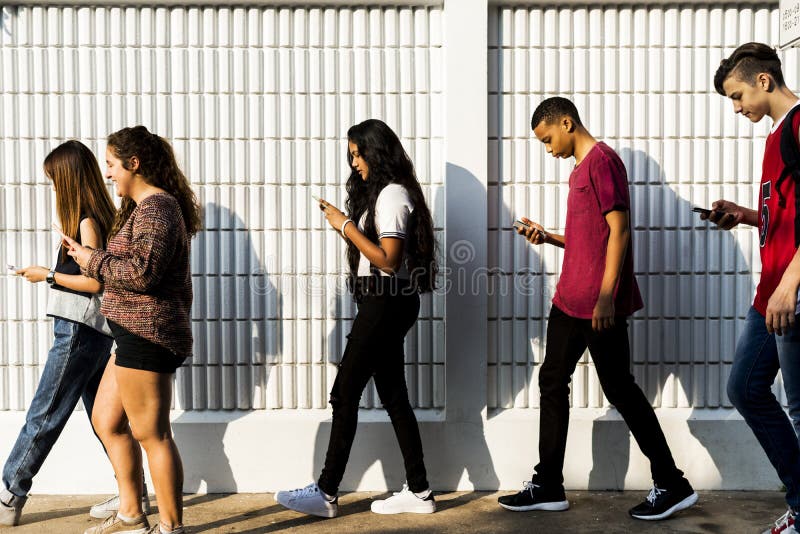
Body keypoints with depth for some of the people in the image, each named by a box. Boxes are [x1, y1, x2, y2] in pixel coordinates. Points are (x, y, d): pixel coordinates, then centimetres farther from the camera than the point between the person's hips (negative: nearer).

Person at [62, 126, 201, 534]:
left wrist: (92, 260, -12)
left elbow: (142, 271, -23)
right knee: (106, 421, 18)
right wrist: (92, 256, 16)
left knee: (152, 435, -3)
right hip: (140, 335, 12)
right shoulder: (145, 206, 20)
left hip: (146, 335, -12)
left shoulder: (154, 208, -15)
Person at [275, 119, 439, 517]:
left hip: (387, 302, -10)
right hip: (385, 303, 10)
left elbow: (388, 260, -21)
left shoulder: (392, 194, -12)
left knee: (344, 394, -6)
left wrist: (347, 226, -16)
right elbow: (373, 247, 13)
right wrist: (344, 223, 3)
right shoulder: (381, 193, 18)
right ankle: (418, 491, 16)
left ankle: (326, 493, 1)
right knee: (393, 396, 10)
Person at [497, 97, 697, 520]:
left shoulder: (602, 160, -10)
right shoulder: (581, 167, 19)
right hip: (570, 300, 10)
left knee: (619, 388, -3)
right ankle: (548, 485, 19)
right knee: (552, 381, 10)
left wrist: (606, 295, -22)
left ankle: (672, 486, 10)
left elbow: (618, 230, -18)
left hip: (600, 306, -10)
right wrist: (549, 238, 9)